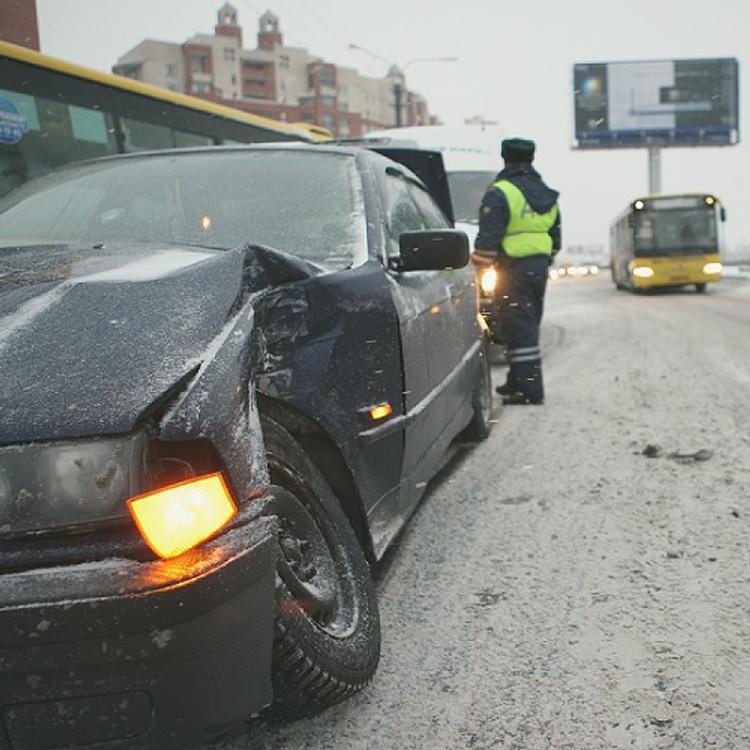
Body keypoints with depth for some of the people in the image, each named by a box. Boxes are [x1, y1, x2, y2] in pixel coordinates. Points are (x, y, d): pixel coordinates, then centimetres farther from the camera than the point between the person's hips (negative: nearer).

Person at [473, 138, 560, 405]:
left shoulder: (500, 193, -10)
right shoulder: (547, 195, 15)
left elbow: (488, 237, -15)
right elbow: (555, 236, 19)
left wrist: (480, 267, -8)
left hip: (513, 269, -8)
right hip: (539, 268, 8)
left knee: (518, 329, -6)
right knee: (528, 327, 16)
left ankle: (529, 390, -8)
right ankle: (518, 381, 27)